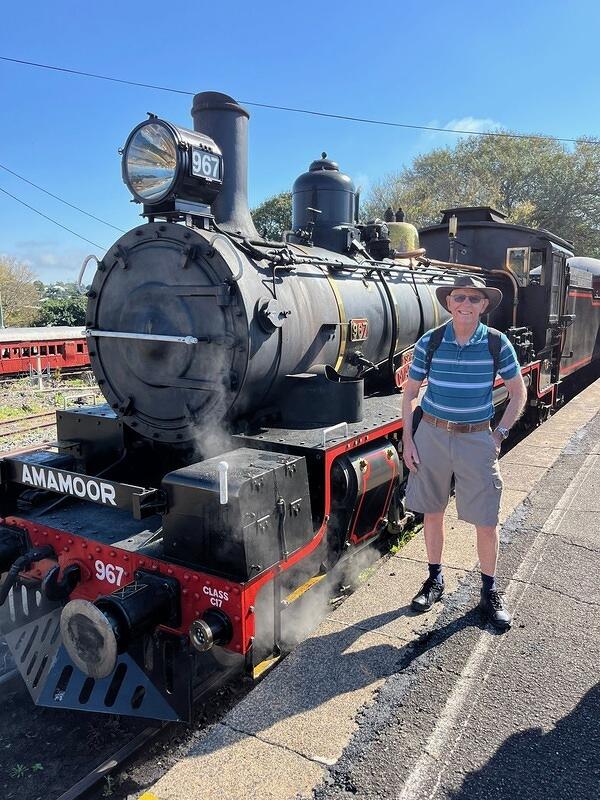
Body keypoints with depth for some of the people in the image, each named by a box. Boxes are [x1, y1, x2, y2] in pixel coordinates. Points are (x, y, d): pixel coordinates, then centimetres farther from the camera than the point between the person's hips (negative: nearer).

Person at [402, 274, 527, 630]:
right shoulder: (429, 343, -5)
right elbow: (410, 392, 4)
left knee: (487, 521, 3)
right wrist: (407, 439, -1)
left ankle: (490, 591, 24)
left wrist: (500, 434, -1)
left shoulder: (498, 344, -5)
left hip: (477, 439, -1)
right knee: (433, 512, 12)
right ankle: (435, 579, 32)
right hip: (432, 435, 1)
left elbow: (519, 393, 6)